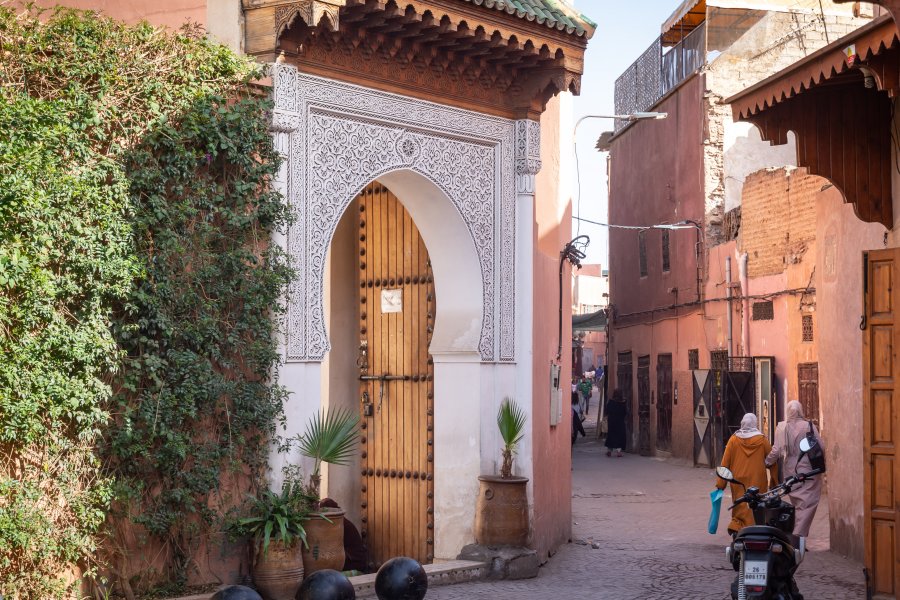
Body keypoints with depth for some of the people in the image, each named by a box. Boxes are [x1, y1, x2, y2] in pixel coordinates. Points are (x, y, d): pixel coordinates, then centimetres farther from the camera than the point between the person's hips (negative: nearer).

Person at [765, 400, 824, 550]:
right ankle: (799, 535, -14)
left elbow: (777, 450, -3)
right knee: (807, 504, -3)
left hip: (790, 473, 3)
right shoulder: (809, 426, -8)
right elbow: (821, 447, -8)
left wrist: (767, 462, 14)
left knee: (796, 504, 15)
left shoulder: (781, 427, -2)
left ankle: (796, 534, 17)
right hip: (809, 472, -3)